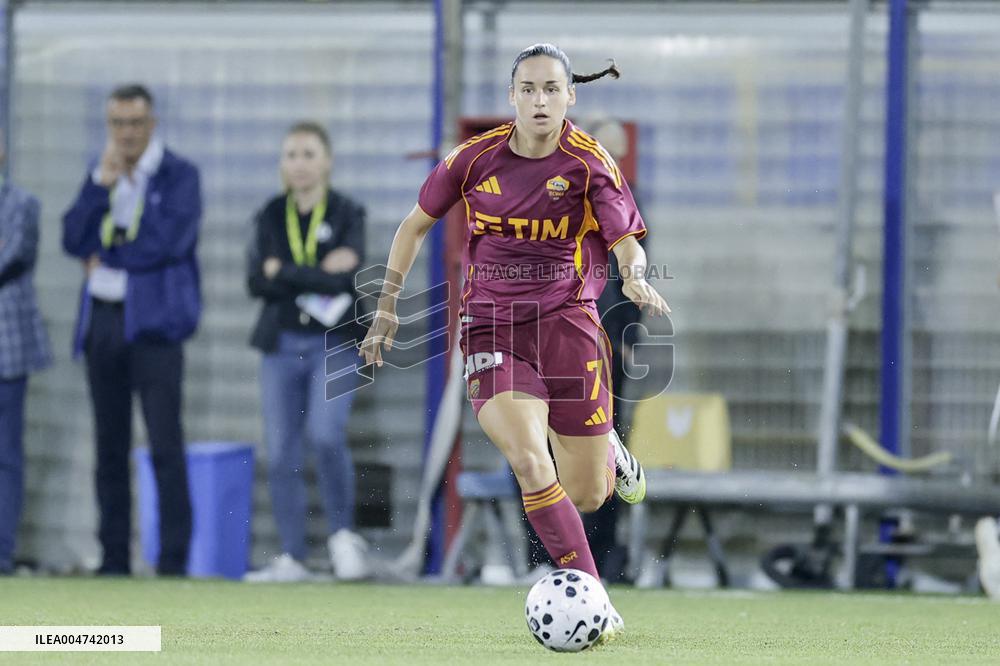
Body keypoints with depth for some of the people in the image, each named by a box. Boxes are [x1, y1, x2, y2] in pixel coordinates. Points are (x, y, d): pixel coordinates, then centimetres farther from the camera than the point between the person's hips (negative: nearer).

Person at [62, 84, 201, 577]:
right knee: (110, 447, 7)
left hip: (153, 319, -5)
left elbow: (170, 241, -14)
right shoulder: (98, 173, 14)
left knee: (166, 445, -10)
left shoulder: (179, 175, -2)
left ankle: (173, 562, -9)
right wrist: (101, 183, -8)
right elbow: (74, 239, 4)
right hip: (101, 321, 5)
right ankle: (114, 560, 11)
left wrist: (106, 255, -5)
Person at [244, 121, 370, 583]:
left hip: (333, 343, -3)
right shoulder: (271, 216, 8)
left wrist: (284, 272, -11)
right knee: (282, 455, 1)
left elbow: (349, 279, -15)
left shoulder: (347, 215, -1)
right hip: (282, 345, 4)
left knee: (325, 435, -22)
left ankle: (343, 534, -2)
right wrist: (319, 276, -13)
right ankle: (292, 558, 9)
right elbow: (256, 281, -5)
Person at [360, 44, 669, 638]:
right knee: (529, 462, -25)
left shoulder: (590, 164, -6)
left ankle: (606, 449, 43)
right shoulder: (476, 159, -1)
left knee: (587, 497, 3)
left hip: (568, 322, 0)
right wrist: (387, 308, 10)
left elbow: (627, 243, -11)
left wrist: (636, 277, -35)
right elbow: (416, 225, 12)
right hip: (493, 327, 0)